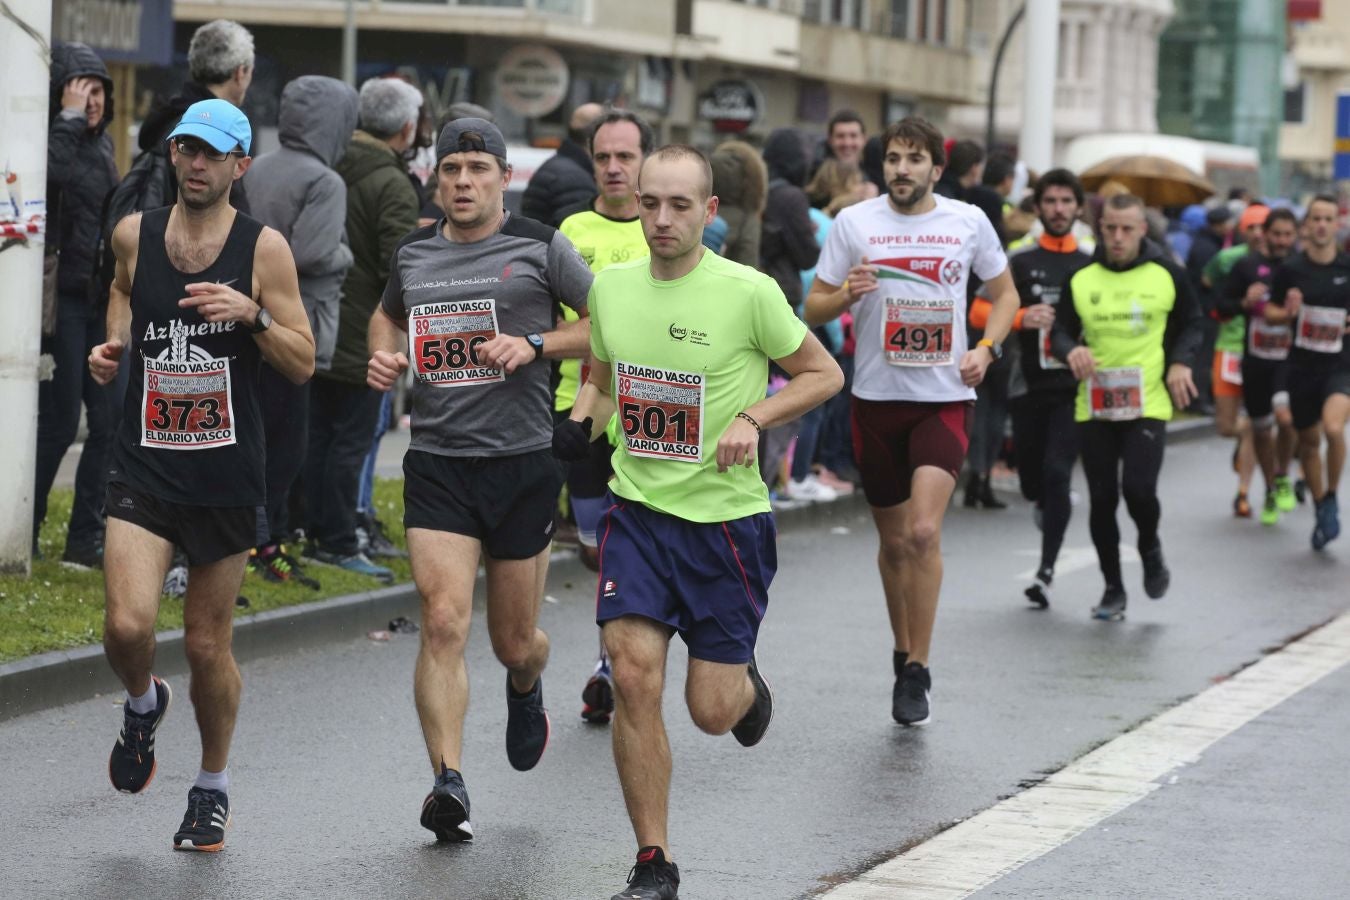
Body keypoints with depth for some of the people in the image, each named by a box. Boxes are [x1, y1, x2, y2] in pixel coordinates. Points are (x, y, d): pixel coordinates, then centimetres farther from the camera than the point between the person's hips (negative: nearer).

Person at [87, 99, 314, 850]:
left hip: (227, 473, -1)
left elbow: (303, 364, -3)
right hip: (145, 467, 1)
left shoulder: (264, 248, -4)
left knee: (208, 644, 8)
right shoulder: (134, 235, 3)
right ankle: (144, 705, 20)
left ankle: (214, 787, 29)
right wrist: (111, 350, 7)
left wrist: (253, 315, -19)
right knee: (128, 626, -16)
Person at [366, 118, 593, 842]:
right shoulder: (412, 253, 10)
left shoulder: (540, 247, -1)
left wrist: (534, 344, -13)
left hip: (521, 462, -2)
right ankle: (448, 785, -17)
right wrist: (384, 356, 8)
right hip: (436, 465, 2)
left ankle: (525, 690, 48)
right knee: (443, 623, -16)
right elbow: (387, 314, 30)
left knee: (514, 641, 10)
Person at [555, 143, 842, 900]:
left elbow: (824, 374, -1)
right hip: (638, 510, 3)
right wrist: (580, 424, -2)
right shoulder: (611, 285, 2)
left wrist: (752, 418, -16)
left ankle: (747, 683, 41)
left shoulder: (748, 292, -12)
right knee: (634, 674, -13)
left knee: (712, 710, 1)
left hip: (725, 517, -3)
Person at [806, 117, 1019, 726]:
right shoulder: (854, 222, 0)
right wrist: (846, 295, -18)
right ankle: (904, 652, 33)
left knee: (924, 532, -18)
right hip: (876, 399, 1)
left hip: (944, 397, -1)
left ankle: (916, 673, -8)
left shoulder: (969, 222, 1)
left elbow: (1005, 293, 15)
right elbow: (812, 310, 4)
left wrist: (987, 348, -2)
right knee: (893, 540, 11)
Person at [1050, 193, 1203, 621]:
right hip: (1093, 406, 2)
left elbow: (1190, 324, 13)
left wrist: (1181, 362, -5)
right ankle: (1113, 589, 19)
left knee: (1138, 489, -16)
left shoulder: (1167, 275, 1)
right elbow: (1060, 331, 10)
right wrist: (1071, 350, -12)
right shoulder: (1081, 279, 4)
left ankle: (1150, 548, 18)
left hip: (1148, 403, -2)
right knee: (1102, 499, 4)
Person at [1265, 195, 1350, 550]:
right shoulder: (1291, 269, -2)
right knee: (1308, 441, 11)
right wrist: (1287, 313, -13)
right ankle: (1321, 512, 31)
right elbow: (1270, 311, 7)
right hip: (1303, 364, 2)